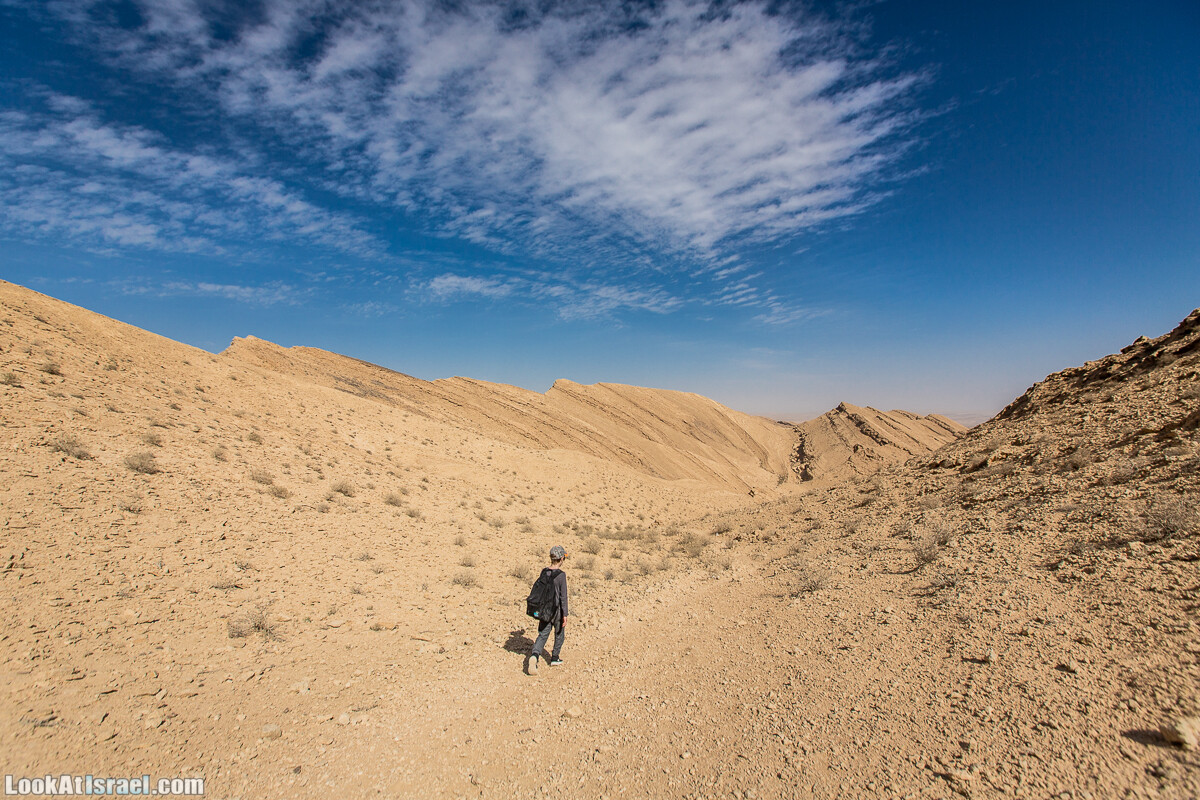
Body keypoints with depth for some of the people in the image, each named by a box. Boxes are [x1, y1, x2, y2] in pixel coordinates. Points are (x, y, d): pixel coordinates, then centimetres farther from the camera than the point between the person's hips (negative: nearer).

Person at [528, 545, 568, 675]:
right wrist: (565, 615, -12)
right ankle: (554, 658, 28)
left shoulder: (544, 572, 0)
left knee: (542, 635, 5)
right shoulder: (561, 575, -17)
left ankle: (534, 656, -18)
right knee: (559, 634, 18)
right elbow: (563, 596, -17)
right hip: (557, 610, -4)